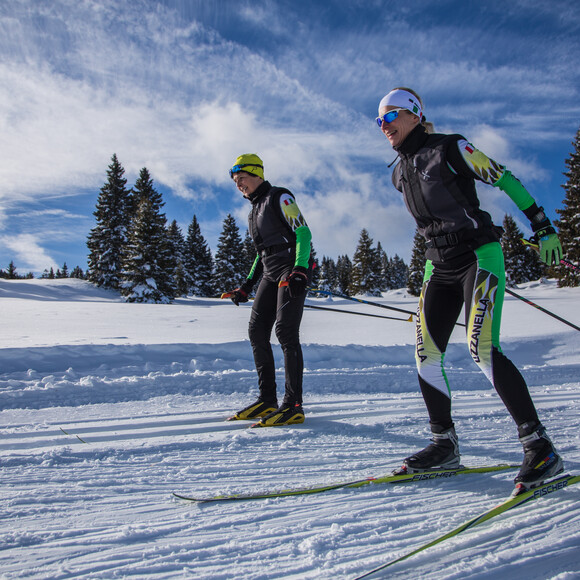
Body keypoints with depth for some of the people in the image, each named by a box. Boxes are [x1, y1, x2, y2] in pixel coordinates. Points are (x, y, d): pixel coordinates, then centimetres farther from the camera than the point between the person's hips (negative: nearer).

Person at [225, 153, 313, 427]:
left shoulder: (279, 197, -3)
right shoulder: (254, 211, 22)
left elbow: (303, 232, -13)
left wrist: (300, 270, -26)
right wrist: (247, 286, 21)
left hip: (293, 273, -9)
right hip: (271, 276, 9)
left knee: (285, 331, -16)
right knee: (257, 330, 1)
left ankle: (293, 405, -13)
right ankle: (267, 400, 8)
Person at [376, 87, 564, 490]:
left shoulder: (450, 148, -4)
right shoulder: (400, 173, 15)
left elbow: (505, 179, -3)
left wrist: (543, 227, -5)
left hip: (479, 255, -7)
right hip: (440, 265, 7)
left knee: (482, 348, -20)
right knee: (426, 353, -2)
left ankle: (539, 446, -9)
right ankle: (445, 444, 11)